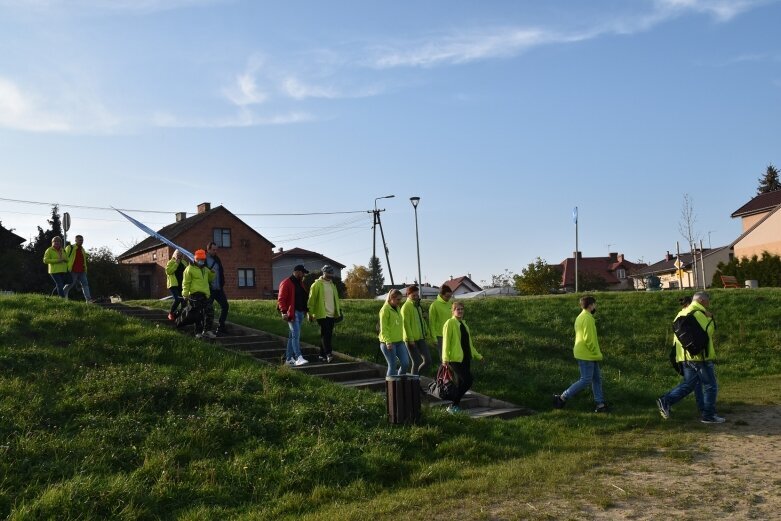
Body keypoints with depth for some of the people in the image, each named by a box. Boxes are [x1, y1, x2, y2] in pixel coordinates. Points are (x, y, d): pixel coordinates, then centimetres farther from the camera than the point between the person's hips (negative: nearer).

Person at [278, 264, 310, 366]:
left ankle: (289, 358, 15)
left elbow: (304, 297, 25)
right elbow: (281, 299, -13)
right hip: (292, 313, -8)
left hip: (300, 312, 8)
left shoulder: (300, 283, 19)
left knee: (293, 335, 10)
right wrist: (284, 312, -20)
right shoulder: (286, 283, -8)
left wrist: (306, 310, 17)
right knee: (296, 335, -16)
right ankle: (298, 358, -21)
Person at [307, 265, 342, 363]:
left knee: (328, 335, 8)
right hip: (322, 314, -7)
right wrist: (311, 313, -12)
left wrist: (338, 311, 18)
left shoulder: (332, 285, 17)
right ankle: (328, 354, -19)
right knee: (325, 334, -13)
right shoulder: (317, 284, -6)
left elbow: (336, 299, 22)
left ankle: (322, 355, 15)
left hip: (331, 314, 7)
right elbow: (311, 300, -9)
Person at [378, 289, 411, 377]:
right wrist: (388, 342, -22)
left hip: (399, 341, 7)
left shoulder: (398, 308, 14)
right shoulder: (385, 310, -11)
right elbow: (383, 328, -15)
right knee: (393, 366, -3)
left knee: (406, 364, 1)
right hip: (388, 343, -7)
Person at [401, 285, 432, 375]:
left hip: (420, 338, 8)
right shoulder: (406, 307, -10)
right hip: (412, 340, -8)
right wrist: (410, 339, -19)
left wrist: (426, 332, 14)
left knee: (428, 361, 5)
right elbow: (406, 324, -16)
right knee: (416, 362, -4)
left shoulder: (418, 306, 17)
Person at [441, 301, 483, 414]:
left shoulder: (463, 323, 17)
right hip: (456, 358, -8)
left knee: (461, 382, 8)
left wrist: (477, 355, 28)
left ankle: (456, 405, 19)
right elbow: (446, 341, -14)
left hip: (466, 358, 8)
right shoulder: (450, 323, -8)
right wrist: (445, 358, -22)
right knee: (468, 381, -14)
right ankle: (453, 406, -5)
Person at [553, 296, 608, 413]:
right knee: (585, 380, -6)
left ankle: (600, 404, 13)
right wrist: (596, 353, -13)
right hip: (587, 355, -10)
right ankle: (562, 398, -4)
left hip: (589, 355, 10)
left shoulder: (580, 317, 14)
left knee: (597, 379, 11)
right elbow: (588, 338, -22)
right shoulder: (588, 318, -17)